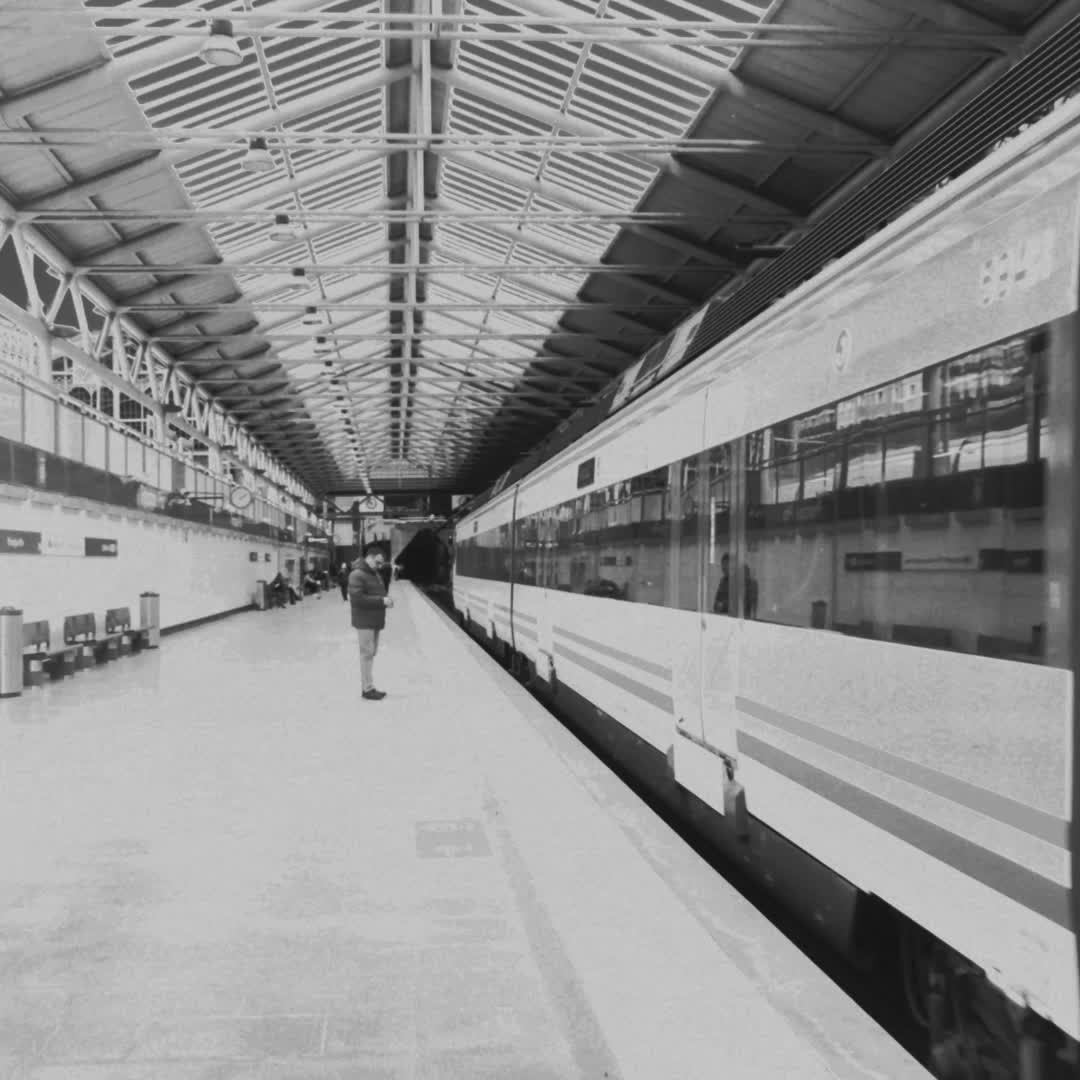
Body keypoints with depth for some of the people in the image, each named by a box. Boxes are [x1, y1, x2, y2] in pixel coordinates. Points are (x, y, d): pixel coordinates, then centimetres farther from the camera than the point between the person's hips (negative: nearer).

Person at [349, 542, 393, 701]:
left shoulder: (375, 573, 16)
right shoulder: (357, 575, -13)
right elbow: (357, 598, -22)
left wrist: (386, 600, 3)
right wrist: (381, 601, -22)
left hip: (375, 621, 9)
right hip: (364, 621, -9)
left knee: (371, 653, 11)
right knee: (367, 653, -7)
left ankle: (369, 686, 17)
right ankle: (368, 689, -5)